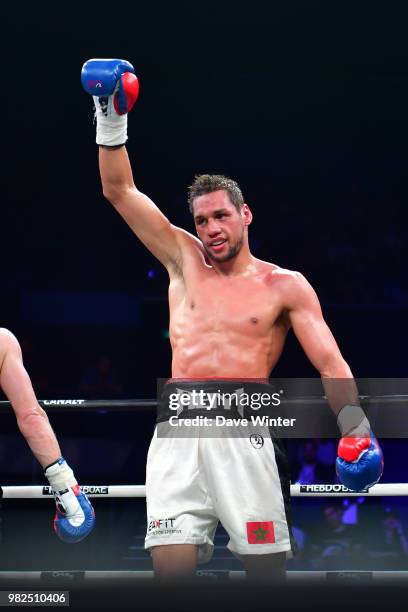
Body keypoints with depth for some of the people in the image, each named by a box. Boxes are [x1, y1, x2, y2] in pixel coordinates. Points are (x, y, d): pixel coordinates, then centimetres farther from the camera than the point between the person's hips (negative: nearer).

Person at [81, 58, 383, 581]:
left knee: (265, 566, -6)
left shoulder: (285, 286, 8)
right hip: (177, 433, 2)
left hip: (242, 433, -2)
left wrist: (355, 428, -16)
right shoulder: (184, 260, 17)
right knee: (171, 565, -9)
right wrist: (112, 119, 9)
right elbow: (119, 191, 17)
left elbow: (331, 365, 0)